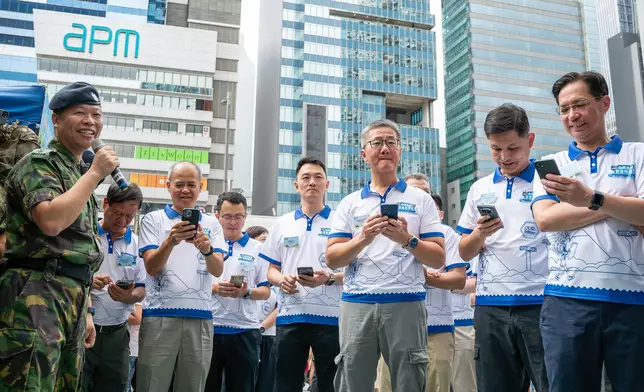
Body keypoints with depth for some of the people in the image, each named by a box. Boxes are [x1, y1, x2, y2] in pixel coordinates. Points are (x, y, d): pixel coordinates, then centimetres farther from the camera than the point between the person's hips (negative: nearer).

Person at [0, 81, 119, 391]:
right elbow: (51, 221, -23)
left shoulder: (79, 175, 22)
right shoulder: (39, 163, -3)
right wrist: (96, 173, -12)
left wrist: (85, 311, 21)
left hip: (71, 300, 9)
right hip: (36, 296, -8)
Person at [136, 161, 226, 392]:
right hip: (159, 315, -2)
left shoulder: (211, 224, 9)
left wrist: (207, 249, -26)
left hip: (200, 317, 2)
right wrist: (171, 241, -26)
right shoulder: (153, 220, 4)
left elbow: (218, 270, -4)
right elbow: (151, 267, -7)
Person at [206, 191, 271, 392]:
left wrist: (246, 292, -16)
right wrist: (215, 288, -14)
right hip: (209, 328, 0)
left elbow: (266, 291, 4)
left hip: (244, 330, 0)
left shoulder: (257, 248, 6)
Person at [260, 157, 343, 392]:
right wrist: (281, 279, -9)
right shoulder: (282, 224, 12)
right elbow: (271, 271, 13)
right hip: (289, 316, 3)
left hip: (329, 317, -2)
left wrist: (329, 278, -19)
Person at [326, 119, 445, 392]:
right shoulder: (349, 203, 12)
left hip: (406, 304, -1)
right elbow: (332, 259, 4)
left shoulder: (421, 200, 9)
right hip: (357, 304, 1)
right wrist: (363, 239, -12)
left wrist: (407, 240, -14)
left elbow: (439, 259, 3)